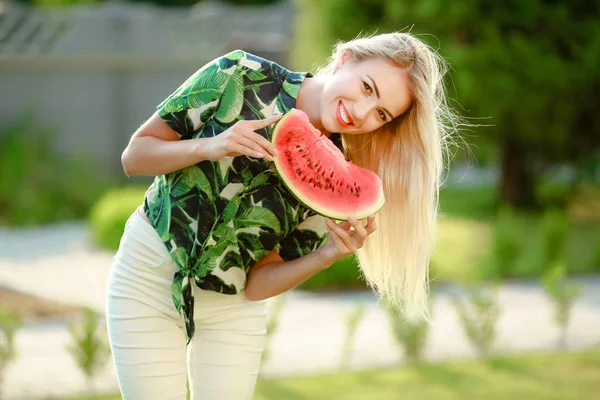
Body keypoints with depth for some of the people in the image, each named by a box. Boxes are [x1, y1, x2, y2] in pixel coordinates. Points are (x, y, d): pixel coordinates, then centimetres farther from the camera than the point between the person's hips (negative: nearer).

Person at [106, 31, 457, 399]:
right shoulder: (240, 77, -17)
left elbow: (256, 285, -10)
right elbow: (134, 156, -10)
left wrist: (329, 254, -27)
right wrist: (209, 147, -28)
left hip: (231, 308, 2)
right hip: (148, 280, -2)